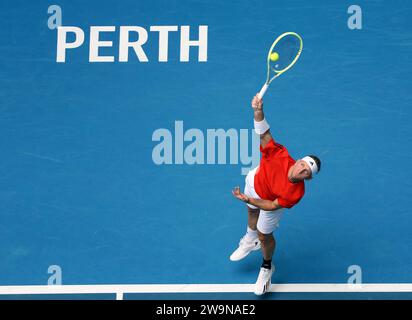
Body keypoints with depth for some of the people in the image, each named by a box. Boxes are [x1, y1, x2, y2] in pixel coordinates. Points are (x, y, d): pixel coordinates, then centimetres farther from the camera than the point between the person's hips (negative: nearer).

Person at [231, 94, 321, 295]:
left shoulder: (296, 193, -42)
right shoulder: (280, 156, -43)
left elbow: (272, 206, -31)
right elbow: (264, 132, -47)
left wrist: (247, 199, -34)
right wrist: (258, 110, -64)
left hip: (270, 202, -3)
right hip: (254, 182, 3)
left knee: (265, 236, 10)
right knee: (252, 212, 32)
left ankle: (267, 268, 45)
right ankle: (250, 240, 68)